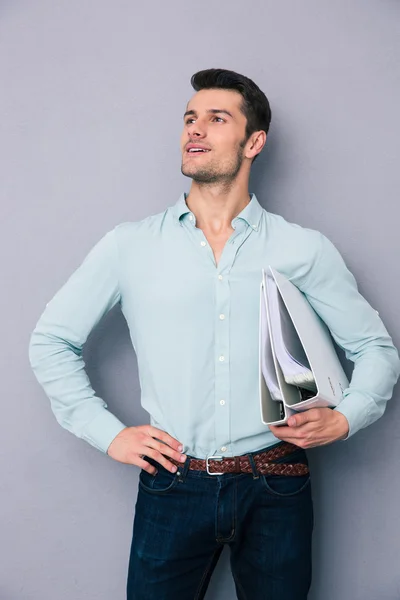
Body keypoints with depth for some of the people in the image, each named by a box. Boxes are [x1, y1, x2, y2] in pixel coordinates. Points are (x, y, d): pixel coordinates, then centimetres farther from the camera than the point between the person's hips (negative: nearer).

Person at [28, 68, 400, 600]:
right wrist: (108, 433, 0)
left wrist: (343, 418, -7)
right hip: (172, 487, 0)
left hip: (276, 494, 1)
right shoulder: (130, 246, 1)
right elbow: (50, 340, 8)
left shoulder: (305, 251, 1)